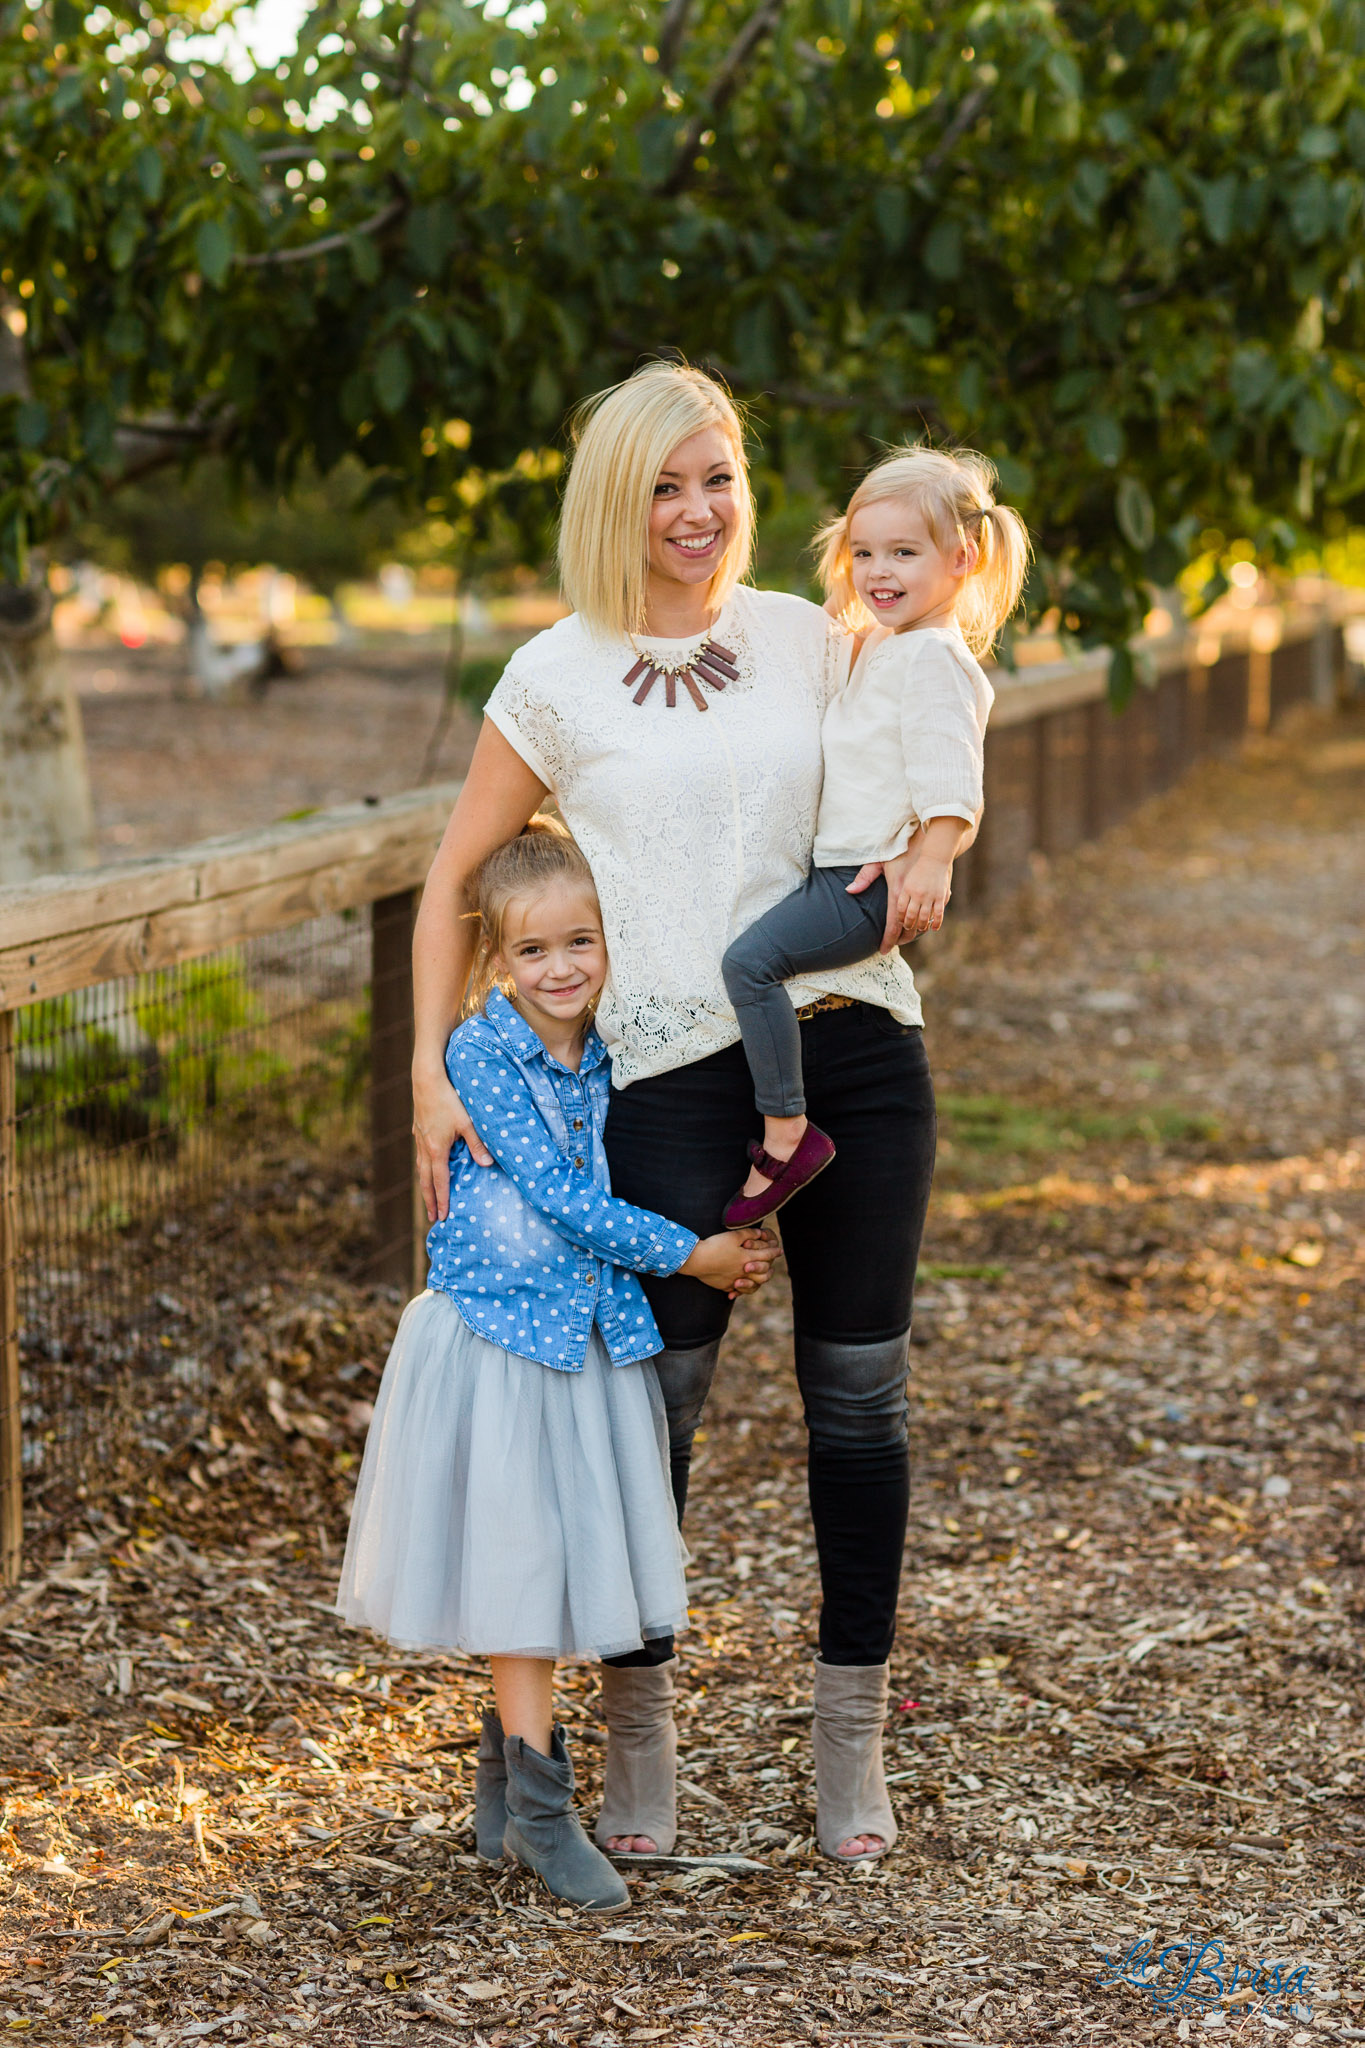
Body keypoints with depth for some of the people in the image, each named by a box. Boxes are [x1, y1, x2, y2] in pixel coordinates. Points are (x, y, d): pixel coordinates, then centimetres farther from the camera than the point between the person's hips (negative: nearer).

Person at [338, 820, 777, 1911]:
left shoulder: (610, 1057, 4)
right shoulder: (483, 1053, -13)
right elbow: (557, 1193, -17)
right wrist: (691, 1253, -14)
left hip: (594, 1335, 6)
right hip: (500, 1333, -6)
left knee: (563, 1564, 11)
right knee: (518, 1560, -2)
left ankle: (502, 1794, 24)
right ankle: (541, 1809, 5)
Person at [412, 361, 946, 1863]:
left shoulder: (805, 639, 9)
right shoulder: (557, 678, 1)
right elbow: (456, 878, 6)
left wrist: (916, 860, -2)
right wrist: (432, 1075, -2)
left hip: (856, 1038, 3)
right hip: (675, 1065, -3)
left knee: (858, 1391, 6)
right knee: (659, 1393, 0)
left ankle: (852, 1736, 19)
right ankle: (637, 1713, 21)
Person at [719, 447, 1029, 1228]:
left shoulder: (935, 657, -13)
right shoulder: (885, 647, 19)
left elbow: (947, 778, -22)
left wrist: (931, 865, -29)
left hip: (872, 883, -11)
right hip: (845, 870, 11)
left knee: (751, 958, -25)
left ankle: (787, 1134, -24)